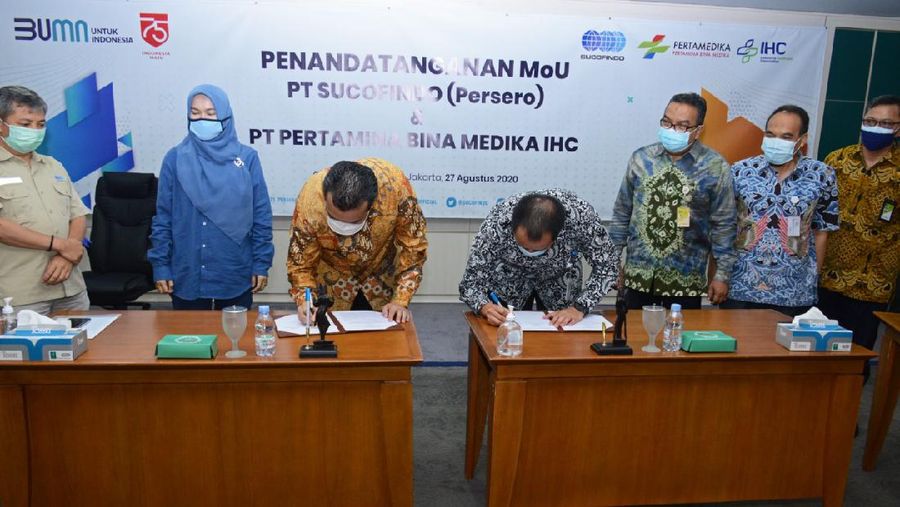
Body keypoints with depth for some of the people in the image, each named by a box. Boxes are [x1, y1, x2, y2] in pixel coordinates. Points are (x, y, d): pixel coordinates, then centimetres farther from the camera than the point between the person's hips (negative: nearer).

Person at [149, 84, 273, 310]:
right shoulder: (175, 159, 0)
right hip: (187, 274, 1)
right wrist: (160, 265, -1)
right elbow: (163, 217, 3)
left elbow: (261, 215, -1)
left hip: (236, 275, 0)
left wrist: (261, 263, -3)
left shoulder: (247, 158, -2)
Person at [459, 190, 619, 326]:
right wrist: (486, 308, -47)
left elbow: (607, 264, -23)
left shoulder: (580, 214, -38)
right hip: (508, 278, -1)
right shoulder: (497, 224, -38)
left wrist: (579, 308, -34)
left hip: (561, 276, 1)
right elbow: (471, 282, -27)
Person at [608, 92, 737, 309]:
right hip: (637, 274, 2)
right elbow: (622, 212, 8)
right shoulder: (641, 159, 2)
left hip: (686, 280, -1)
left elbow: (723, 225, -1)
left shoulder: (715, 167, -5)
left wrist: (721, 274, -1)